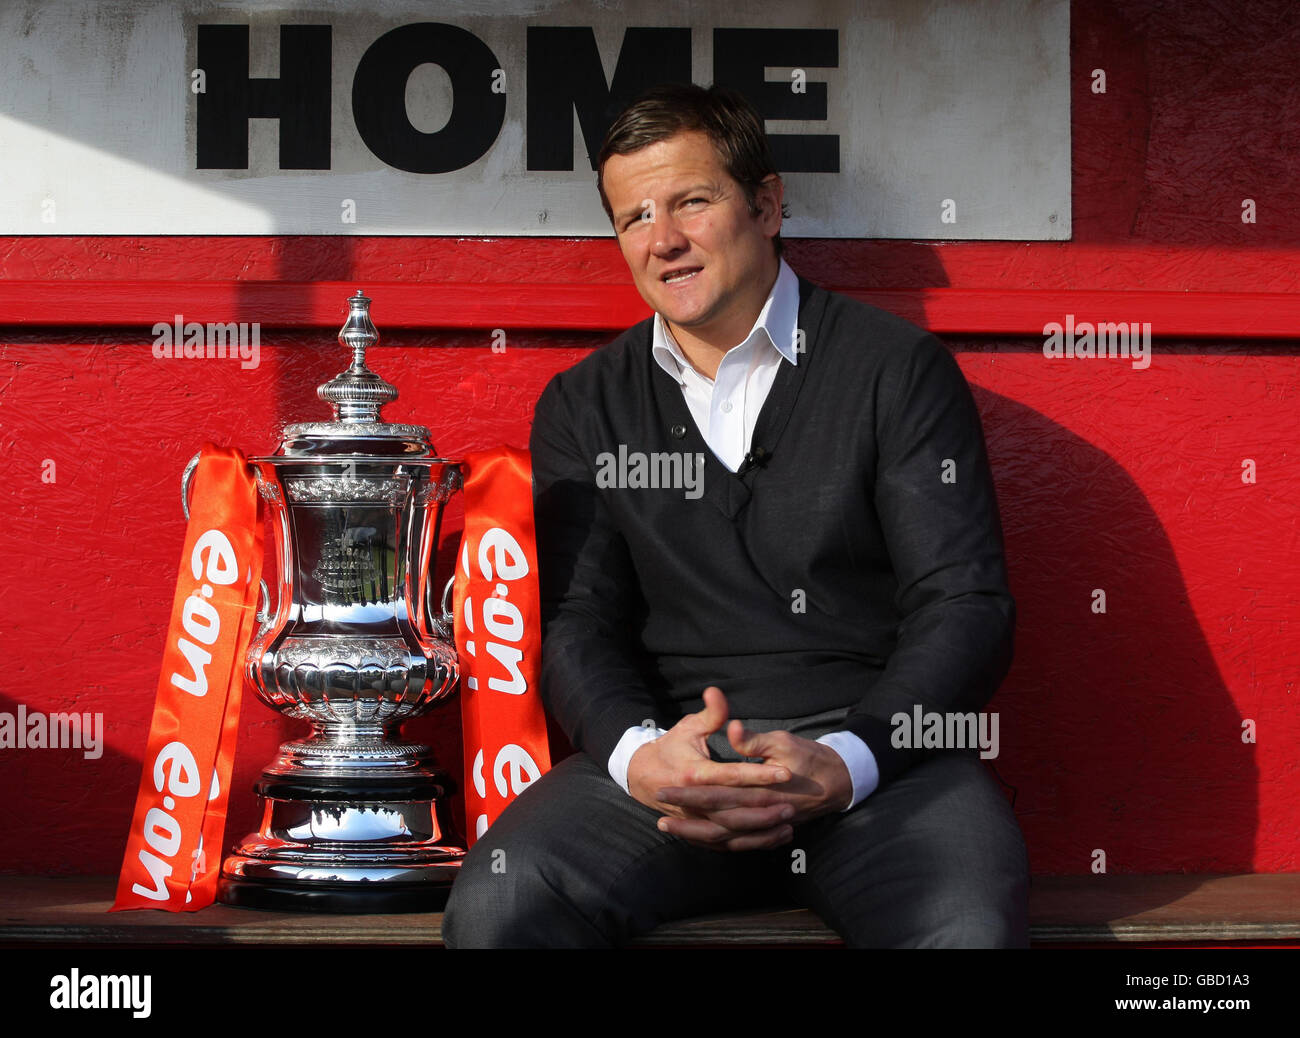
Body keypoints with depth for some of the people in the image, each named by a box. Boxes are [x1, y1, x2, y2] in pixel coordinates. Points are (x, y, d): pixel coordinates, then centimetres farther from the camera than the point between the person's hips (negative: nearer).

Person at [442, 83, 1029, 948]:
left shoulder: (899, 370, 6)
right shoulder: (585, 407, 16)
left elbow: (965, 607, 0)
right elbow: (579, 624, 9)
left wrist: (843, 763, -18)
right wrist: (638, 753, -15)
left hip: (879, 753, -2)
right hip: (669, 754, 3)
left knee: (969, 926, -35)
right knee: (497, 903, -27)